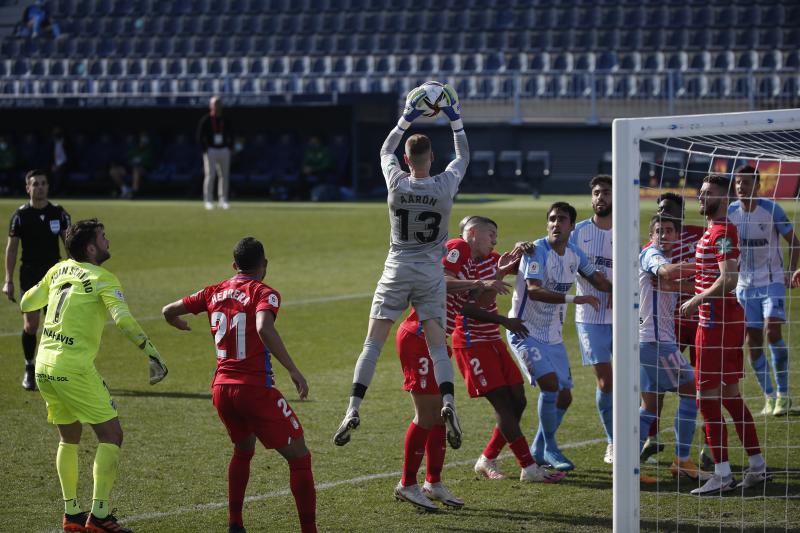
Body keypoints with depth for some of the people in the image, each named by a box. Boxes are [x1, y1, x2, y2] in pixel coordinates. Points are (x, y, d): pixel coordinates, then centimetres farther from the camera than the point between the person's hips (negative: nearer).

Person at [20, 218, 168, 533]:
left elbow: (26, 304, 22)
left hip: (44, 366, 7)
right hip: (74, 369, -7)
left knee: (69, 439, 20)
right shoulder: (102, 279, -8)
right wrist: (152, 354, -23)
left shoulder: (59, 271, 12)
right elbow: (123, 320, -21)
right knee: (111, 436, -2)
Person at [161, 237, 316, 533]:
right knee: (299, 457, 2)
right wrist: (293, 370, -26)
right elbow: (264, 328, -27)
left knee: (243, 450, 30)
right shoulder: (264, 293, -7)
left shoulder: (215, 293, 10)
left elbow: (168, 311, 19)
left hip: (221, 388, 6)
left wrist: (179, 323, 43)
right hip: (256, 389, -6)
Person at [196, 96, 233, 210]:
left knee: (224, 176, 3)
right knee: (210, 175, -9)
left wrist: (229, 148, 2)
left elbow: (231, 136, 15)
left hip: (224, 151, 4)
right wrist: (205, 150, -10)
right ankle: (208, 201, -5)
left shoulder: (226, 120, 9)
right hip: (211, 151, -4)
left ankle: (223, 201, 9)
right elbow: (200, 137, -1)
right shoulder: (205, 120, -1)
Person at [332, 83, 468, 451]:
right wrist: (455, 121, 18)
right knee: (437, 345, 2)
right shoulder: (446, 186, -10)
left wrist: (406, 119, 18)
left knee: (373, 343, 1)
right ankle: (448, 404, -19)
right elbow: (463, 156, 12)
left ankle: (353, 409, -7)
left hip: (397, 272, -1)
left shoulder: (397, 183, -10)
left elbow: (385, 151, 12)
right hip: (431, 275, 1)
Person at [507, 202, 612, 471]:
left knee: (564, 396, 7)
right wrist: (574, 299, -39)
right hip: (526, 331, -7)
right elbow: (534, 290, -32)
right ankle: (550, 449, -7)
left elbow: (599, 280, 23)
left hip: (553, 336, 7)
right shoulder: (536, 251, -18)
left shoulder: (574, 254, 4)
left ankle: (539, 448, 25)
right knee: (550, 383, -22)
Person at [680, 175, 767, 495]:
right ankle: (757, 466, 19)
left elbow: (728, 280, -24)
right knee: (731, 395, 14)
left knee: (707, 397, -7)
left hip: (716, 322, -10)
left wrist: (696, 301, -16)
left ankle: (722, 475, -6)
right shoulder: (712, 231, 17)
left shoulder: (722, 233, -15)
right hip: (730, 320, 10)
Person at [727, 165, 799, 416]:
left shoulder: (771, 209, -11)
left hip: (773, 281, -4)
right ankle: (769, 398, 13)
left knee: (772, 331, -19)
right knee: (753, 341, 2)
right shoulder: (730, 212, -1)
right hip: (745, 284, 4)